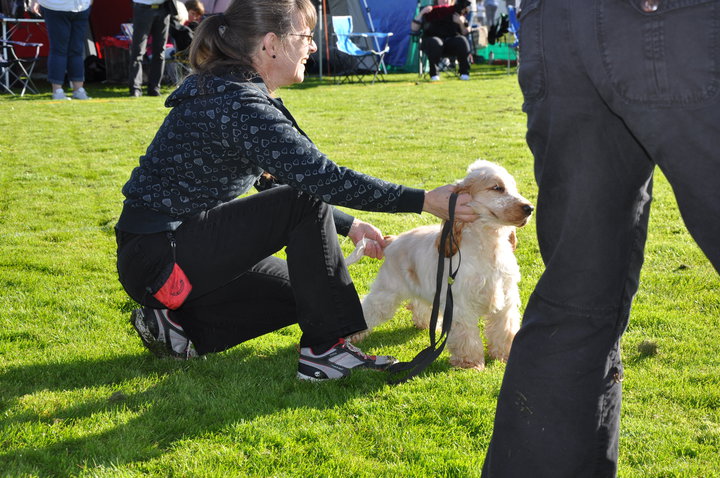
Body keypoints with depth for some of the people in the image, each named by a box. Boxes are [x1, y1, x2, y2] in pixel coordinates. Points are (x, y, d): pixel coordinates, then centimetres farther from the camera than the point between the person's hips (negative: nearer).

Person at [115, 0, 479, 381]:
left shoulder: (231, 91, 10)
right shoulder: (239, 104, -22)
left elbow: (276, 184, 17)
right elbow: (321, 177, -28)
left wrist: (349, 226, 13)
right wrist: (425, 201, -24)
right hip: (158, 255, -10)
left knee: (300, 291, 16)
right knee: (306, 203, -19)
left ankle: (180, 325, 12)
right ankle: (325, 350, -14)